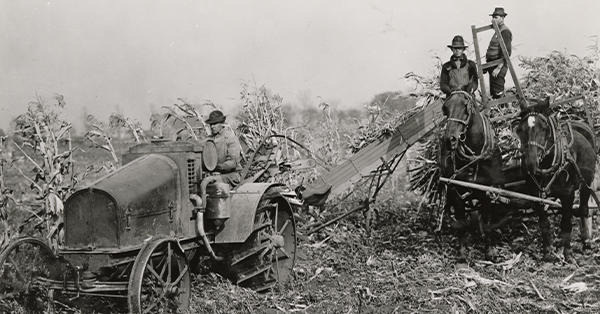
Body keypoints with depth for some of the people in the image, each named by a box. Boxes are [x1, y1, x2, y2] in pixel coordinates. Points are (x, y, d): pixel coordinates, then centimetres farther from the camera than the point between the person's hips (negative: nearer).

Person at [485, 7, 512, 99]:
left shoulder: (505, 32, -13)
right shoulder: (498, 31, 18)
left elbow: (506, 53, -20)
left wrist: (498, 68, -24)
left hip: (499, 65, -10)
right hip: (493, 65, 10)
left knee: (498, 93, -11)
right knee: (493, 93, 15)